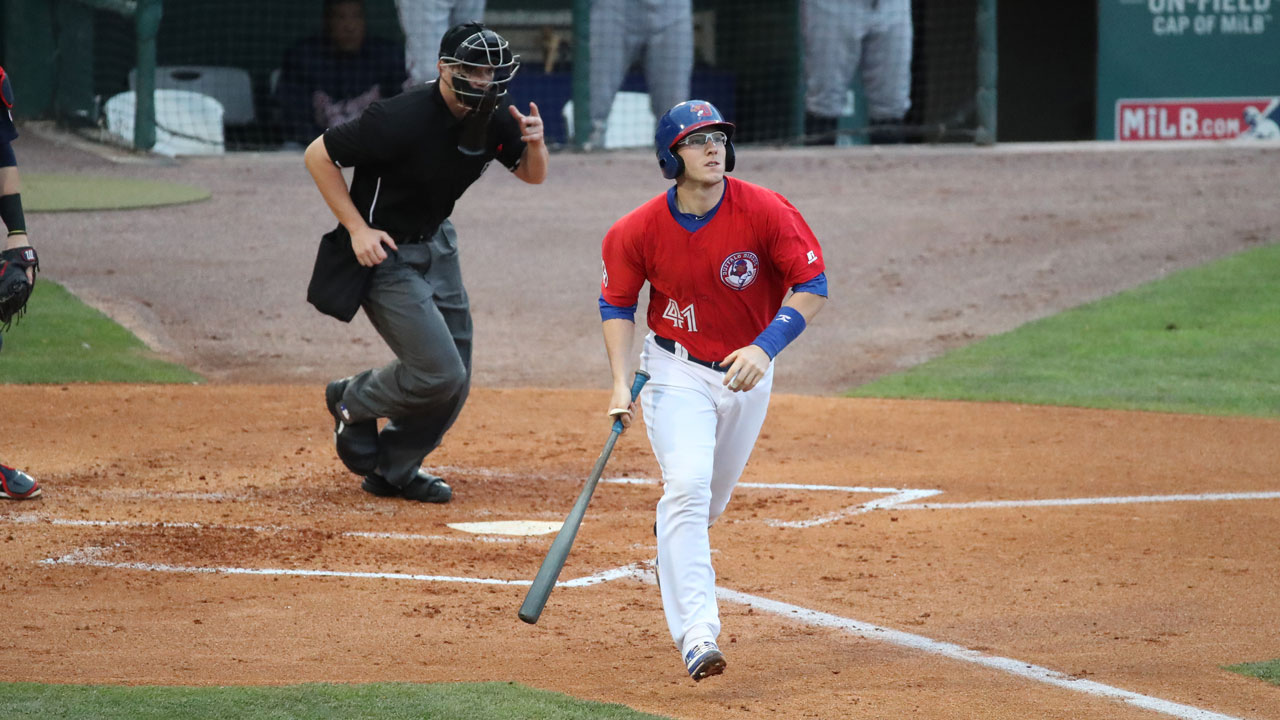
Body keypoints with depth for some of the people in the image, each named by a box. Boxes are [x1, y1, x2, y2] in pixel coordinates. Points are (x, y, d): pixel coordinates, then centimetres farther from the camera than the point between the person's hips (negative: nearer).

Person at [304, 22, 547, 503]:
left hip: (436, 246, 8)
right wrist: (357, 228, -21)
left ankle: (394, 472, 29)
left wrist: (534, 143, -16)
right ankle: (352, 400, 14)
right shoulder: (403, 119, -28)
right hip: (385, 253, -8)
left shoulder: (495, 118, -8)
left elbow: (532, 175, 8)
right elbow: (318, 155, -19)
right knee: (439, 373, -14)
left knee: (454, 382, 9)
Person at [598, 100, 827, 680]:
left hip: (749, 371, 2)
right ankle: (696, 633, -27)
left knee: (712, 496, 17)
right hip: (677, 369, -2)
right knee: (687, 485, -21)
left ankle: (676, 549, 54)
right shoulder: (639, 230, -16)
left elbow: (812, 286, -14)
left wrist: (765, 347, -27)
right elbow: (617, 304, -1)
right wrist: (621, 383, -11)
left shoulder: (765, 213, -18)